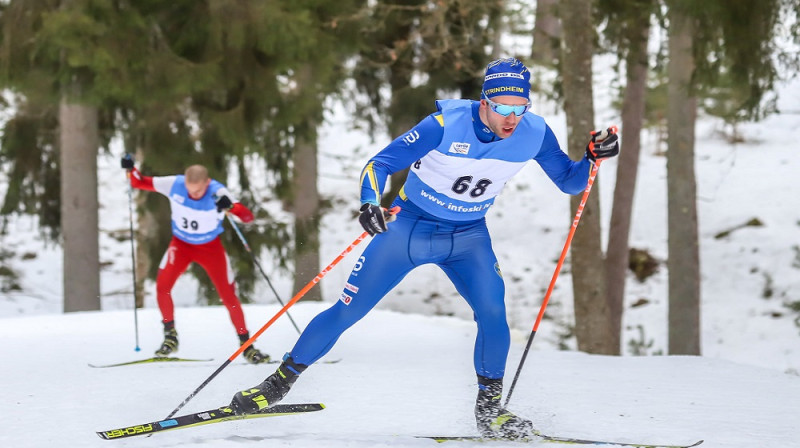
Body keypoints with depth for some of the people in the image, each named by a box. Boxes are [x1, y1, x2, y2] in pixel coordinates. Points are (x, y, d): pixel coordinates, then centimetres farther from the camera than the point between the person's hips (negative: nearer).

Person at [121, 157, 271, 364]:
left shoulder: (218, 193, -28)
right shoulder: (174, 184, -22)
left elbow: (248, 217, -35)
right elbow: (139, 182, -9)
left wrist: (230, 207, -54)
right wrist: (131, 169, -30)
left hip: (210, 247, -1)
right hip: (181, 244, 1)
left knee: (228, 296, -3)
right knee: (162, 285, -18)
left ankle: (246, 345, 12)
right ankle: (170, 336, 2)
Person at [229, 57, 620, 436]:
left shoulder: (535, 134, -16)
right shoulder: (447, 124, -26)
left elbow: (568, 182, -3)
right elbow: (379, 164, -22)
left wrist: (592, 158, -24)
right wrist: (370, 204, -41)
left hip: (468, 236, 2)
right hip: (410, 226, -2)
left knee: (493, 312, -21)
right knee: (347, 311, -1)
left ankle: (489, 409, -3)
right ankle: (280, 382, 15)